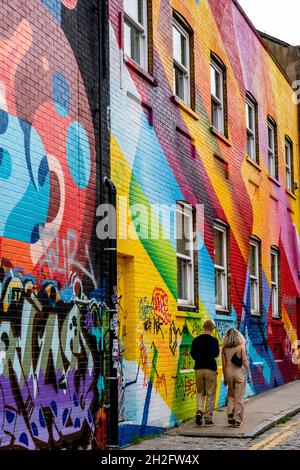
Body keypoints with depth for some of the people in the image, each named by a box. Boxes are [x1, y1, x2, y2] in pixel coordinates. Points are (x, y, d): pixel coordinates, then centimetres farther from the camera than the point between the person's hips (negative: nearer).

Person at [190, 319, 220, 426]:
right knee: (210, 394, 4)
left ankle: (199, 411, -7)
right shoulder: (214, 340, -7)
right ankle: (208, 418, 4)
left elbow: (192, 354, 6)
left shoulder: (196, 340, 4)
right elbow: (216, 354, -10)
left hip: (198, 369, 3)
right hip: (210, 369, -3)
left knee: (200, 392, 16)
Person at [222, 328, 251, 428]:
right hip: (239, 372, -3)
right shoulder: (241, 346, -4)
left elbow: (224, 364, 5)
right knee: (239, 397, 4)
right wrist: (249, 373, 0)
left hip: (228, 372, 3)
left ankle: (230, 416, 7)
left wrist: (225, 378, 12)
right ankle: (237, 420, 3)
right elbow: (244, 360, -8)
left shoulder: (224, 348, 3)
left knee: (232, 395, 19)